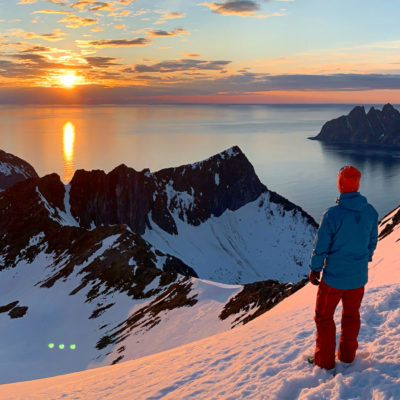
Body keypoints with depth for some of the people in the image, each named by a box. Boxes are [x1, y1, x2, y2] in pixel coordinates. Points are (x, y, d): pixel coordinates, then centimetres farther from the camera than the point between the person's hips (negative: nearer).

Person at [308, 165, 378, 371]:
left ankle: (325, 360, 24)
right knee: (351, 315, 23)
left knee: (324, 317, 14)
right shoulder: (370, 212, -8)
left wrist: (314, 269, 0)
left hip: (334, 277, -4)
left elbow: (321, 246, -15)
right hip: (358, 276, 5)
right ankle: (347, 355, 37)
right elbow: (372, 242, 5)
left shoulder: (332, 214, -24)